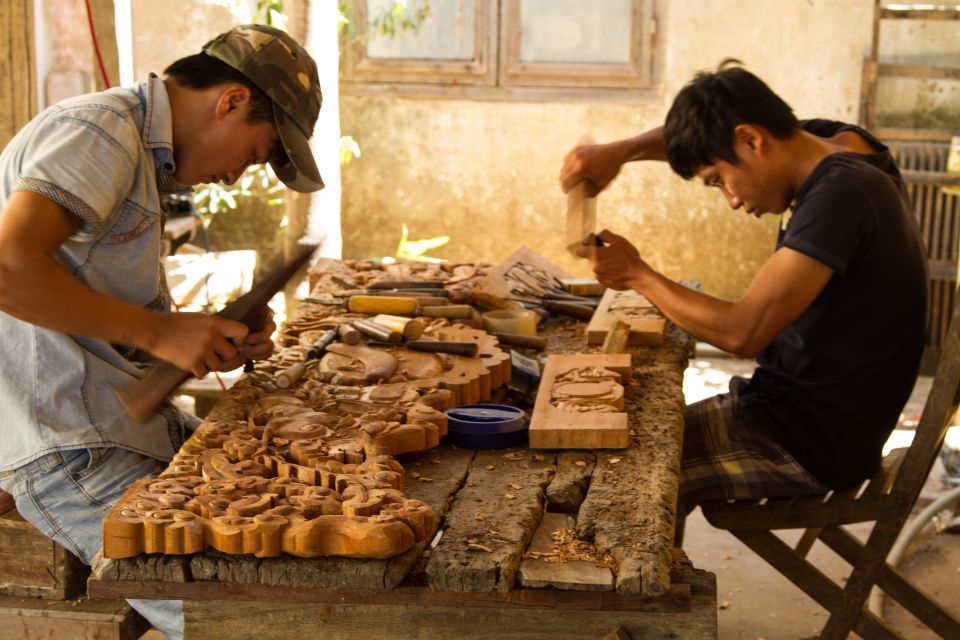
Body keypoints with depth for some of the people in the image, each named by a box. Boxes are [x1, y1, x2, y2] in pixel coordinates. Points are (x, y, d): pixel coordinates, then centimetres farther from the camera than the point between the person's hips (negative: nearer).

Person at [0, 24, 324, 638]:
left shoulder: (148, 160, 18)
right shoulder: (99, 129, -14)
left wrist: (217, 340, 2)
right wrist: (158, 330, -22)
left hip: (139, 422, 10)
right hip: (72, 450, -10)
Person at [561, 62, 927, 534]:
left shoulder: (840, 194, -25)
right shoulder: (834, 142, 2)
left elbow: (742, 332, -27)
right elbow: (703, 128, 15)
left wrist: (638, 275, -13)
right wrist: (619, 151, -3)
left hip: (818, 442, -10)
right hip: (798, 407, 10)